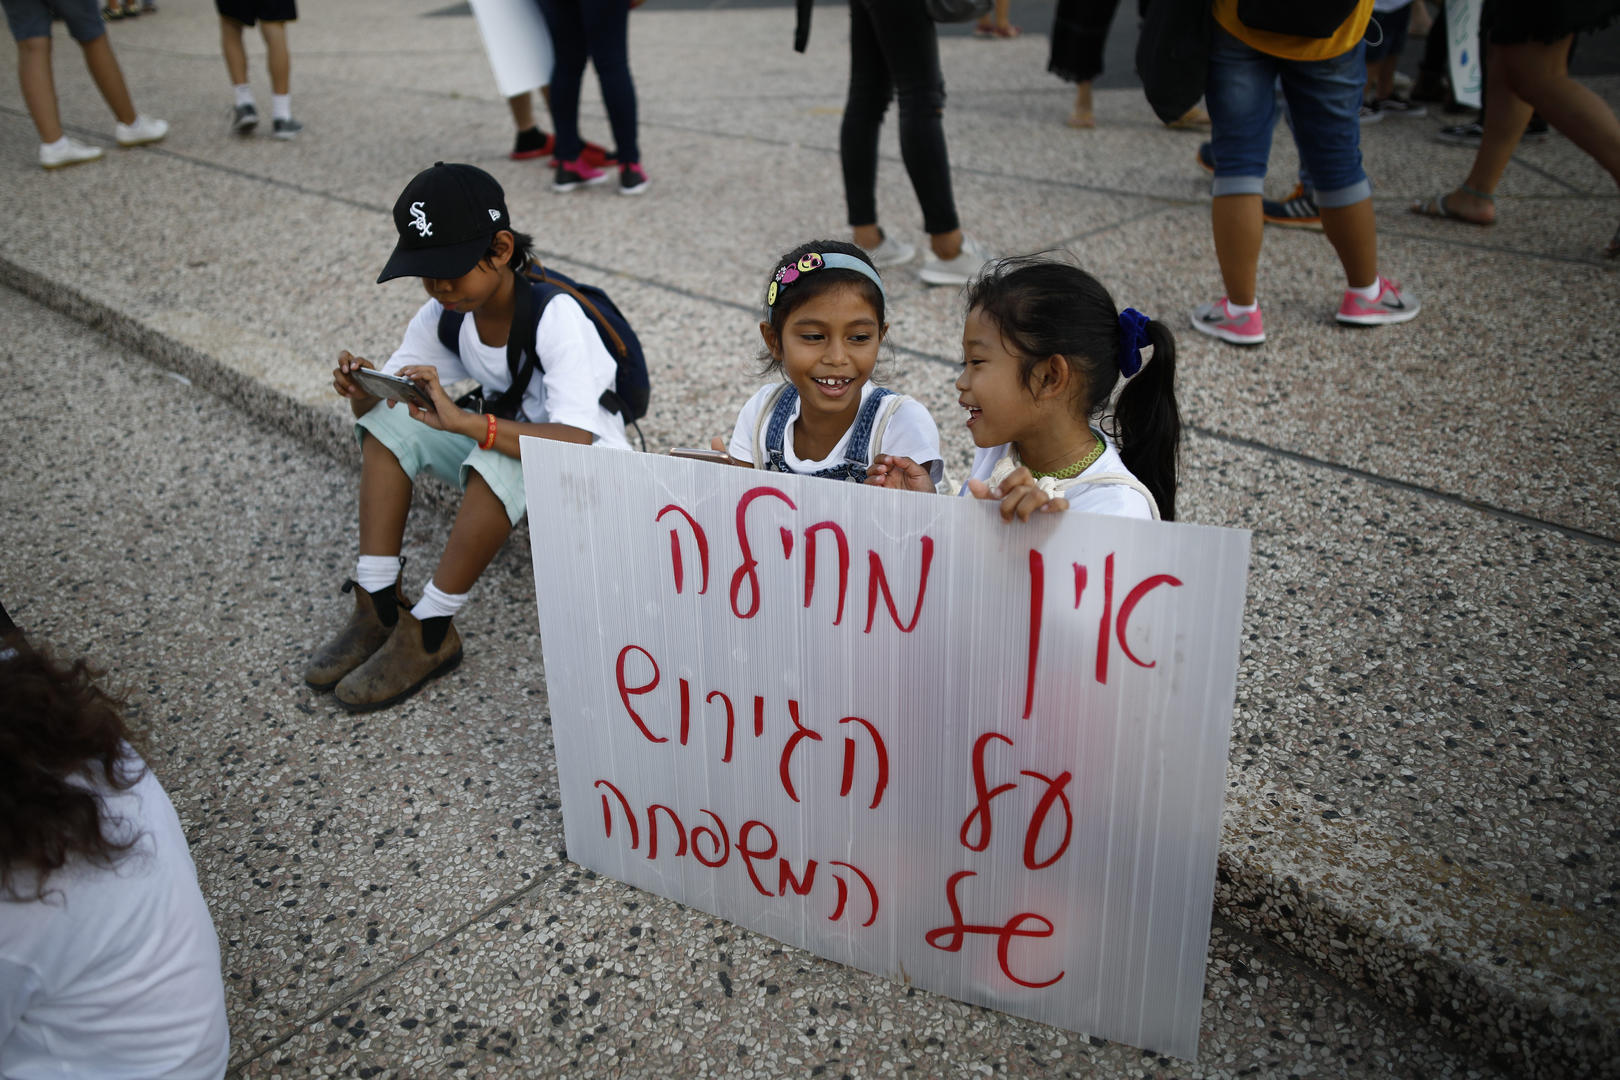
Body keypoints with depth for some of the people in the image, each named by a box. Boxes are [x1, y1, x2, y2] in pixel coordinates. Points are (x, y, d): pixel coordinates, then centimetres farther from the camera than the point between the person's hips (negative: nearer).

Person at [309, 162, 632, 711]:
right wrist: (361, 391, -24)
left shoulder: (556, 316, -26)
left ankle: (429, 632, -24)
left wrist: (463, 421, -47)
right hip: (504, 442, 7)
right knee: (390, 421, -11)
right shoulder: (445, 313, -5)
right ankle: (378, 605, -14)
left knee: (504, 459, -37)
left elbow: (573, 441, -38)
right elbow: (387, 393, 1)